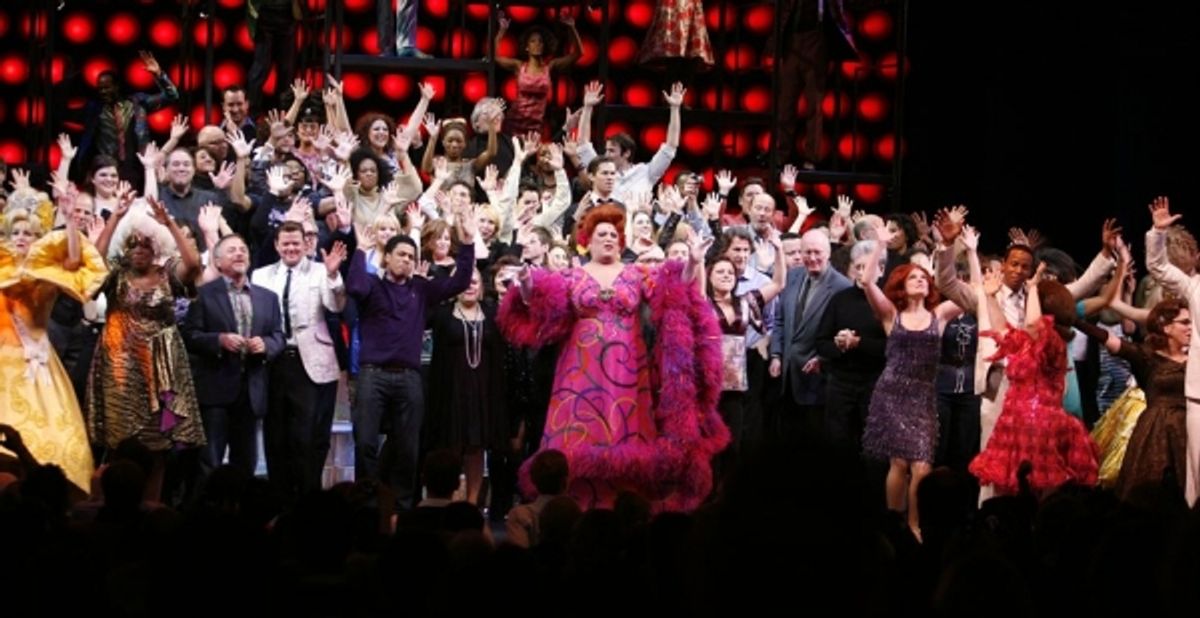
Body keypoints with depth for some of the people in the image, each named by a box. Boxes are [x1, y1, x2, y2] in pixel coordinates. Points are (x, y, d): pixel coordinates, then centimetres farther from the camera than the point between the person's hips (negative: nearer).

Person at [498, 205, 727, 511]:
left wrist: (693, 265, -19)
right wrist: (528, 286, -18)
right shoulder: (571, 277, 8)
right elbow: (540, 311, 1)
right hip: (584, 371, -1)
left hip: (626, 371, 1)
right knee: (581, 440, -4)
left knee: (627, 438, -2)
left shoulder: (639, 275, 8)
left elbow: (675, 295, -3)